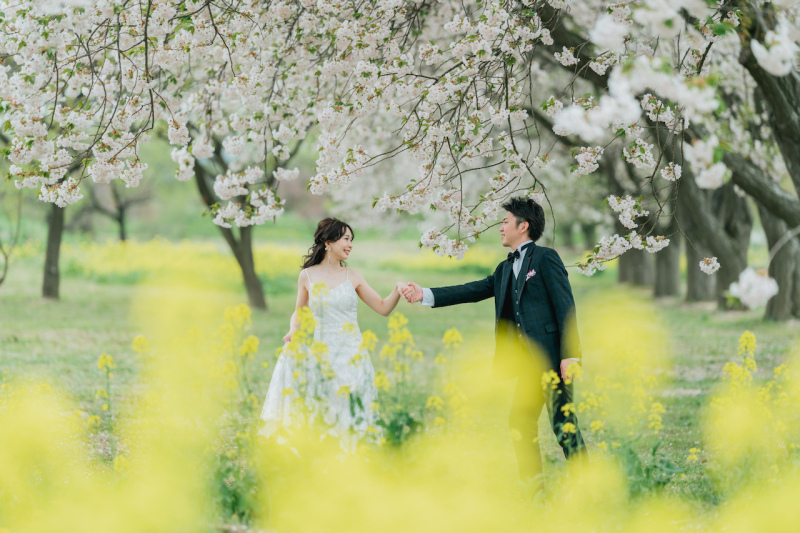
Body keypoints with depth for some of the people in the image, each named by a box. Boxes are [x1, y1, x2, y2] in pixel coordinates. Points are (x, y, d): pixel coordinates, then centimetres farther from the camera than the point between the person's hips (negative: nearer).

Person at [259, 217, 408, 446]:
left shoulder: (352, 277, 5)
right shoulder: (307, 276, 3)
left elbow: (383, 308, 8)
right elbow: (299, 312, 15)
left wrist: (398, 290, -10)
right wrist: (293, 331, -5)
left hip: (350, 356, 1)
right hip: (320, 354, -1)